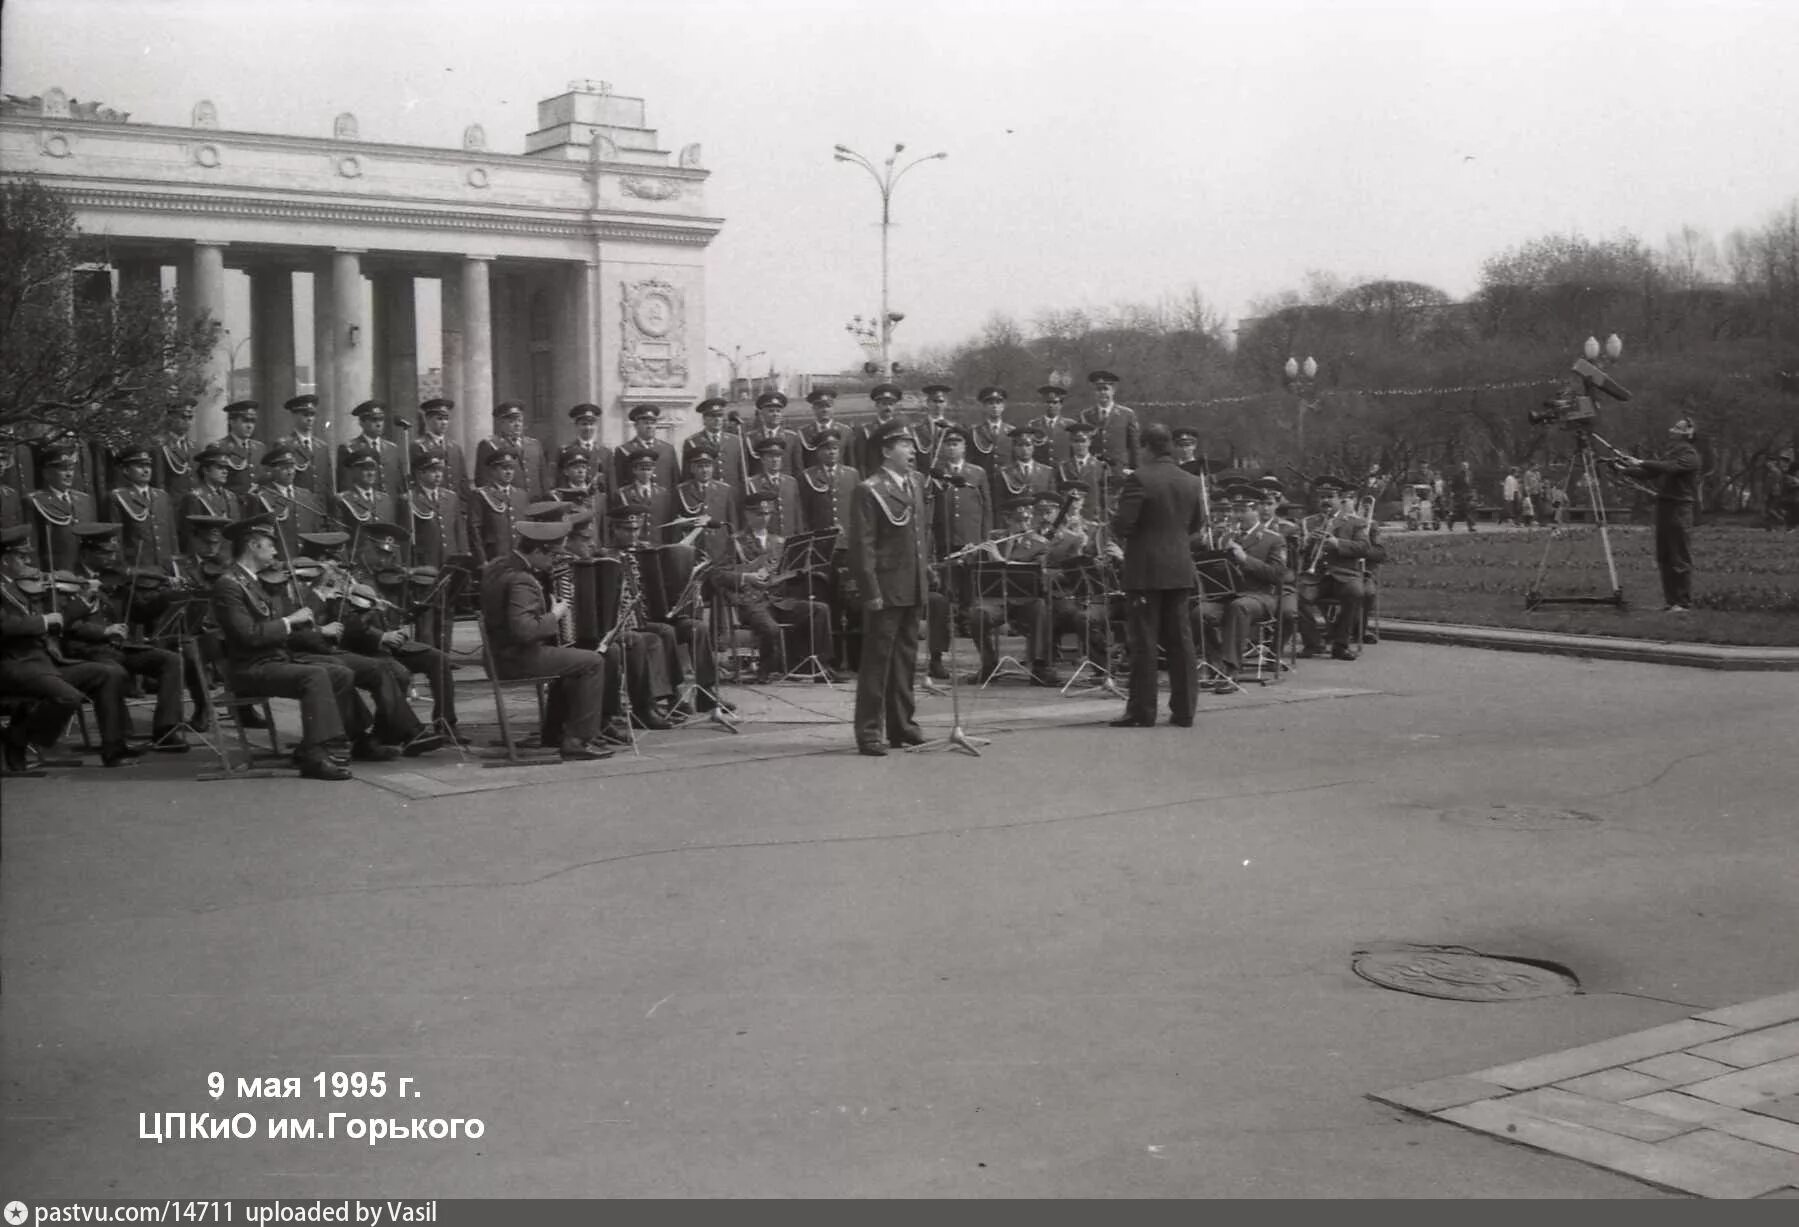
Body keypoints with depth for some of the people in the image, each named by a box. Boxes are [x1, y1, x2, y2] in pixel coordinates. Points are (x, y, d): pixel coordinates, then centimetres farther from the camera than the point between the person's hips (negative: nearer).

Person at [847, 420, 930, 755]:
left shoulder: (916, 482, 11)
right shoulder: (869, 491, -12)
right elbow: (862, 546, -14)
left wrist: (925, 562, 12)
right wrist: (871, 592, -17)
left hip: (914, 587, 8)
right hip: (886, 588, -7)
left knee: (906, 657, 15)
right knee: (877, 659, -3)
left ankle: (902, 726, 24)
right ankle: (868, 732, 3)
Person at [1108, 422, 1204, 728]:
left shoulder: (1138, 479, -13)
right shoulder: (1191, 482, 6)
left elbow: (1122, 524, -16)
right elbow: (1196, 525, 15)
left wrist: (1117, 527, 5)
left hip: (1145, 571, -5)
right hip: (1180, 570, 5)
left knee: (1143, 642, -1)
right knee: (1181, 641, 8)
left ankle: (1141, 712, 1)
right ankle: (1184, 711, 10)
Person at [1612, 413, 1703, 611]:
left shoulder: (1689, 455, -7)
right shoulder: (1671, 452, 19)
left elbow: (1668, 467, -23)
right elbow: (1651, 472, 19)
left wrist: (1640, 463, -25)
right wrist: (1624, 469, 8)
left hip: (1679, 508, -8)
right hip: (1663, 506, 8)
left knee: (1680, 559, -7)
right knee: (1664, 559, 8)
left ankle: (1683, 603, -4)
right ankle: (1671, 601, 13)